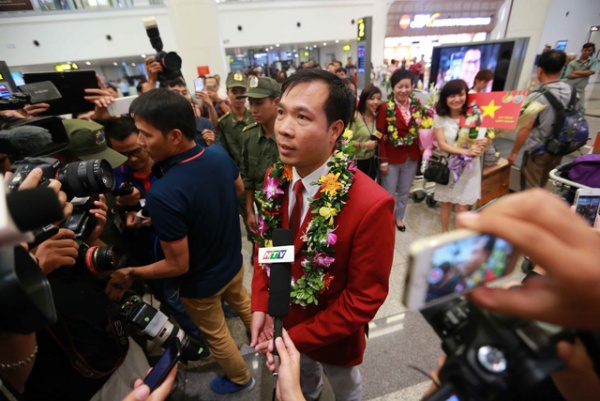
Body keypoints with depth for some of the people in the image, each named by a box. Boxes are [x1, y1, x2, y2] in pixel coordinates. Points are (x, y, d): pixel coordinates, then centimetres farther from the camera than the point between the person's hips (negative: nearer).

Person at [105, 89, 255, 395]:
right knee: (242, 302, 35)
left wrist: (130, 274, -12)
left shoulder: (162, 194, -37)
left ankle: (240, 379, 51)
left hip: (201, 283, -6)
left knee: (216, 335, 23)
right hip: (233, 262, 6)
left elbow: (178, 265, -27)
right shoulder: (220, 155, -17)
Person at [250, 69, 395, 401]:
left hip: (333, 336, -4)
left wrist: (298, 336, -22)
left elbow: (366, 296, -24)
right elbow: (266, 244, -2)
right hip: (281, 320, 5)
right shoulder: (275, 179, -15)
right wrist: (260, 306, -11)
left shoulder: (371, 205, -34)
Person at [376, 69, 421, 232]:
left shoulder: (416, 106, 2)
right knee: (388, 192, 8)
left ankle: (399, 217, 38)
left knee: (404, 191, 18)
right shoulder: (385, 108, -13)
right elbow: (381, 136, -12)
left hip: (412, 156, 5)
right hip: (392, 157, -4)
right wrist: (383, 160, -14)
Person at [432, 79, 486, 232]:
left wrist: (479, 145, -27)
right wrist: (466, 151, -26)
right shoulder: (440, 117, -8)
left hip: (468, 167, 0)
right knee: (446, 203, 13)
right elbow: (442, 145, -13)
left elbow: (483, 140, -2)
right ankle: (444, 234, 32)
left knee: (462, 207, 2)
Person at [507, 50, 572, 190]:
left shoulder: (536, 97, -22)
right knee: (541, 188, 23)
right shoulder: (569, 90, -2)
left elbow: (526, 128, -22)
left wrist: (514, 152, -13)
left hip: (537, 151, -7)